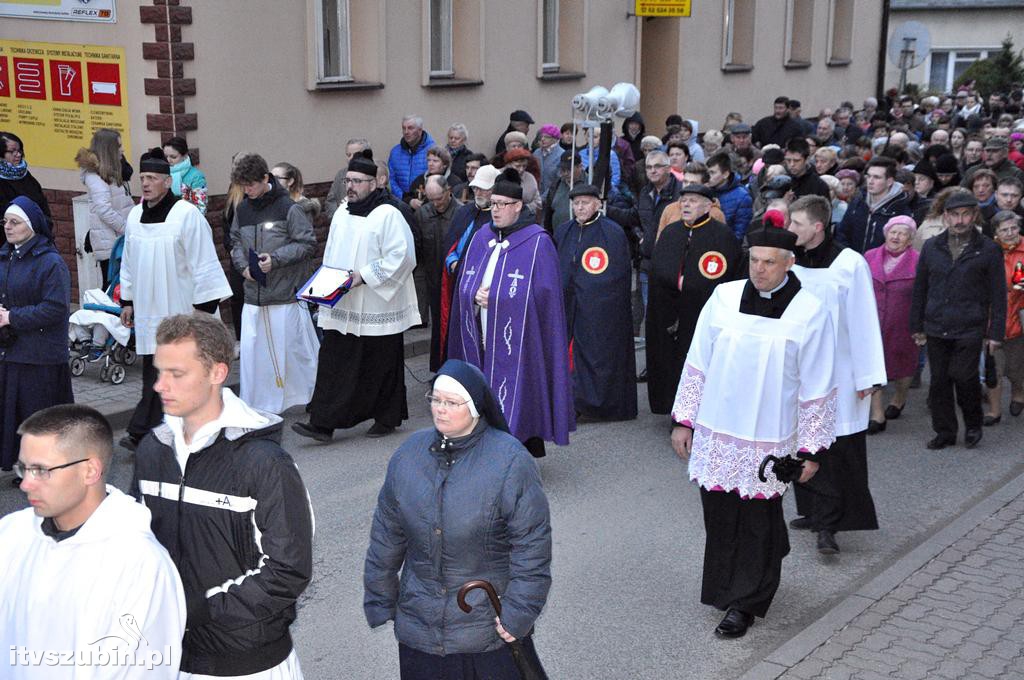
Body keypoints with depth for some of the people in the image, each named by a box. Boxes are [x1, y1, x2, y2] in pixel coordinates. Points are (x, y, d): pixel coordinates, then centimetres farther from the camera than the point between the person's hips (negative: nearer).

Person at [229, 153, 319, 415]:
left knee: (293, 348, 3)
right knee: (252, 351, 3)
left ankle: (316, 397, 20)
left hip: (286, 295, -5)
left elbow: (308, 244, -8)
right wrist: (243, 266, -2)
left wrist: (275, 259, -17)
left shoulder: (287, 207, -8)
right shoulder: (243, 209, 9)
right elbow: (236, 242, 18)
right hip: (254, 296, 5)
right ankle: (255, 408, 12)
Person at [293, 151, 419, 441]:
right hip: (341, 305, 6)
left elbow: (401, 256, -16)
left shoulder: (388, 215, -10)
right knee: (333, 363, 1)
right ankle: (323, 423, 1)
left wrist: (364, 276, -18)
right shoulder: (342, 214, 12)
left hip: (377, 306, -6)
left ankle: (387, 419, 21)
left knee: (381, 365, 5)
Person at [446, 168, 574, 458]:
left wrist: (493, 297, -13)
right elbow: (464, 284, 13)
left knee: (515, 397, -6)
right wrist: (475, 296, -11)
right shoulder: (481, 237, 12)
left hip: (517, 339, -5)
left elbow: (541, 293, -11)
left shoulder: (537, 242, -6)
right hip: (482, 336, 5)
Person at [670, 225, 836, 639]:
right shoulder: (724, 298, -2)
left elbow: (817, 391, -3)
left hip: (769, 441, -2)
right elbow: (697, 364, 6)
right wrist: (683, 421, 6)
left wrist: (811, 449, -2)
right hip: (716, 433, 3)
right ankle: (727, 587, 35)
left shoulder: (809, 314, -8)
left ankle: (746, 603, 22)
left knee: (757, 521, 5)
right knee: (720, 516, 12)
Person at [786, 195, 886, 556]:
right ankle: (815, 513, 24)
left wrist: (867, 377, -8)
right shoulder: (791, 263, 2)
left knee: (837, 453, -5)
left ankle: (828, 524, -2)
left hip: (838, 375, -5)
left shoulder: (850, 264, -11)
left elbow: (864, 323, -8)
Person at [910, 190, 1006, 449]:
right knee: (939, 380, 6)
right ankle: (945, 432, 19)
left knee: (964, 376, -8)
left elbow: (998, 295, 2)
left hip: (969, 330, -3)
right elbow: (920, 289, 13)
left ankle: (973, 425, 17)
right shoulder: (931, 247, 8)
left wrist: (995, 332, -2)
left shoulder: (988, 250, 0)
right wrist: (917, 326, 11)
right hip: (936, 328, 3)